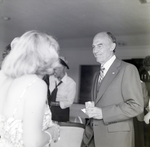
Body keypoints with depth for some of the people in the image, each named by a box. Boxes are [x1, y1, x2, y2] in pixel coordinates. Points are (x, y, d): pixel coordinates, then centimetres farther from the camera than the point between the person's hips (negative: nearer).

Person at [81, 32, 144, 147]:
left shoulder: (127, 69, -9)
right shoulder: (97, 75, 15)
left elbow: (136, 106, -15)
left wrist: (103, 113, -19)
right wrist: (91, 111, 2)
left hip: (116, 137, -6)